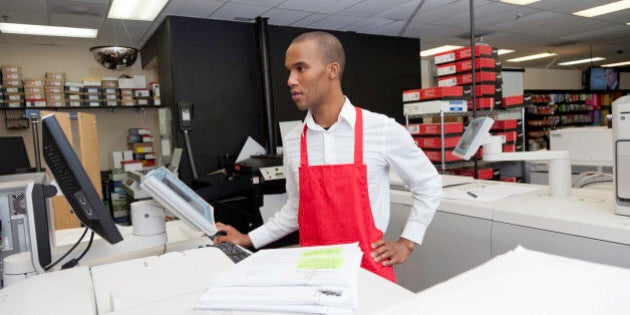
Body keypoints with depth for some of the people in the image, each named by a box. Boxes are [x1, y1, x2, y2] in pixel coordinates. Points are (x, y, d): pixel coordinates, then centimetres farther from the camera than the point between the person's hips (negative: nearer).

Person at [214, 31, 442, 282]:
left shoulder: (382, 130, -9)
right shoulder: (292, 141, 3)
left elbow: (428, 184, 4)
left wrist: (406, 243, 0)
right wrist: (248, 239, 8)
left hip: (368, 267, -3)